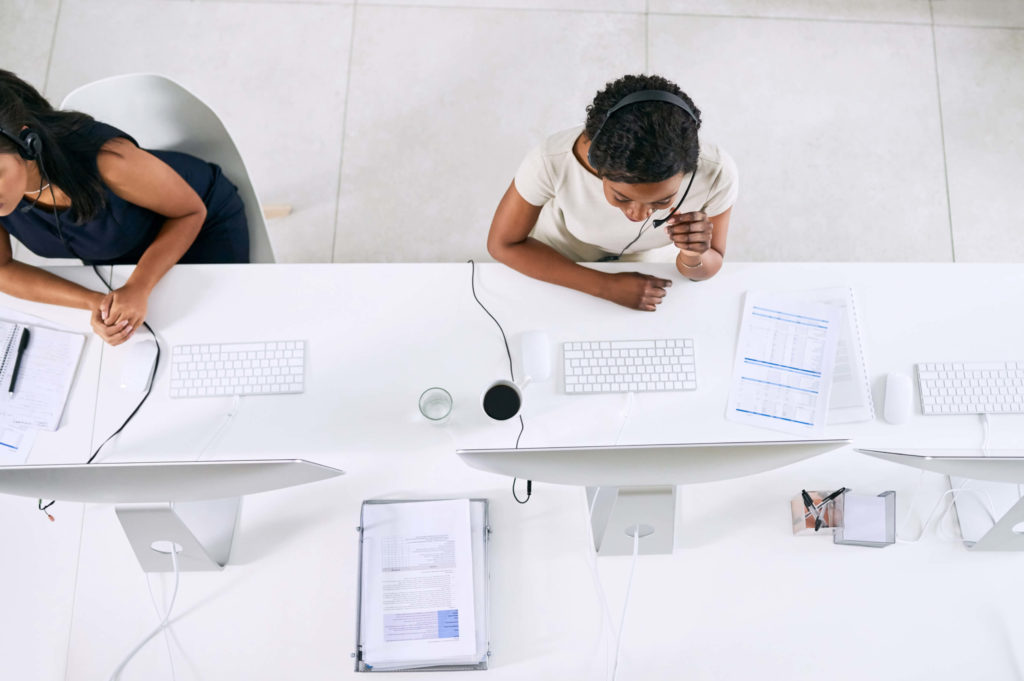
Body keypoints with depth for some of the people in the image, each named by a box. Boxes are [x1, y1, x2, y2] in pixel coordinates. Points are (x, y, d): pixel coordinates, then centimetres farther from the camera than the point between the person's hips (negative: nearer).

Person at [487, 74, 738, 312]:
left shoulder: (717, 173, -32)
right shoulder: (551, 162, -37)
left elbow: (710, 266, -12)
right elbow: (503, 244, -19)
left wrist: (693, 258, -38)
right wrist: (605, 287, -26)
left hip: (651, 279, 1)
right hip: (562, 271, -1)